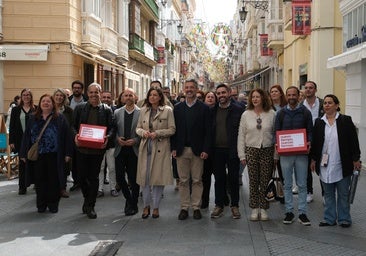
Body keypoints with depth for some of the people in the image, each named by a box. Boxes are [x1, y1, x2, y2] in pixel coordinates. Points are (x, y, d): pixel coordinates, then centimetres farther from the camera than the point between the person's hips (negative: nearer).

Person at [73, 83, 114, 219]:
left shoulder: (107, 110, 4)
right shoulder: (80, 108, 6)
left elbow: (111, 127, 4)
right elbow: (74, 125, 8)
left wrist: (107, 137, -16)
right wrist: (75, 135, -12)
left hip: (98, 148, -1)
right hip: (82, 147, 1)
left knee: (94, 177, 4)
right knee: (82, 176, 6)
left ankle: (90, 206, 14)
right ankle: (87, 199, 31)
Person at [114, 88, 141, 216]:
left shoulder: (141, 113, -2)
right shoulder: (117, 113, 9)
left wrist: (135, 140, -16)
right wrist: (117, 138, -8)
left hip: (134, 150, -3)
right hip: (120, 149, 3)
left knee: (134, 179, 4)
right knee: (119, 176, 1)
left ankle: (133, 205, 19)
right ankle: (129, 199, 25)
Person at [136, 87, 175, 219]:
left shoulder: (167, 110, -1)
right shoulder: (143, 110, 11)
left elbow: (172, 129, -4)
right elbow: (138, 128, 15)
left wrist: (157, 133, -14)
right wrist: (143, 132, -7)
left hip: (160, 147, -3)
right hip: (145, 147, 3)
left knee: (158, 177, 1)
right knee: (144, 177, 4)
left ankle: (156, 207, 14)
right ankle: (146, 206, 18)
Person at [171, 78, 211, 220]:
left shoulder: (204, 108, 1)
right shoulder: (178, 107, 8)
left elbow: (208, 131, -2)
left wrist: (205, 150, -9)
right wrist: (174, 148, -1)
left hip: (197, 150, -2)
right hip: (181, 150, 2)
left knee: (197, 180, 5)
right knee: (183, 181, 6)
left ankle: (196, 207, 14)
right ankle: (184, 207, 14)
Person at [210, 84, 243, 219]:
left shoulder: (238, 110, -2)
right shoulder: (212, 111, 8)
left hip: (232, 150, -2)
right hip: (217, 150, 3)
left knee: (233, 178, 6)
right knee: (219, 178, 9)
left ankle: (234, 205, 18)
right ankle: (219, 205, 18)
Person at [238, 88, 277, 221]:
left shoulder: (272, 114, 1)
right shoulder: (246, 115, 5)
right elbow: (241, 136, 5)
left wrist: (275, 155, -1)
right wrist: (242, 155, 0)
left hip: (267, 151, -1)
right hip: (251, 150, 1)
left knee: (265, 181, 3)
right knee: (253, 181, 3)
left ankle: (263, 209, 13)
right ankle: (254, 209, 13)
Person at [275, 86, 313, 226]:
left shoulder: (305, 112, 4)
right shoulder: (281, 113, 7)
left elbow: (310, 130, 6)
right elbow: (277, 131, 9)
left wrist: (309, 142, -13)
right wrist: (277, 143, -9)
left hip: (301, 153, -1)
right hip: (285, 153, 1)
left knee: (302, 184, 3)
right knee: (287, 184, 7)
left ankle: (302, 213, 10)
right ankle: (289, 212, 15)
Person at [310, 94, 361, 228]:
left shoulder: (345, 120, -3)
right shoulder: (319, 122, 6)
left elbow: (353, 140, -3)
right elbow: (314, 142, 10)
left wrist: (356, 159, -5)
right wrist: (313, 159, 9)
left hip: (342, 165, -3)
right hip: (325, 165, 3)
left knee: (343, 194, 8)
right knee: (328, 194, 11)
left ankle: (344, 218, 18)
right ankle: (329, 218, 19)